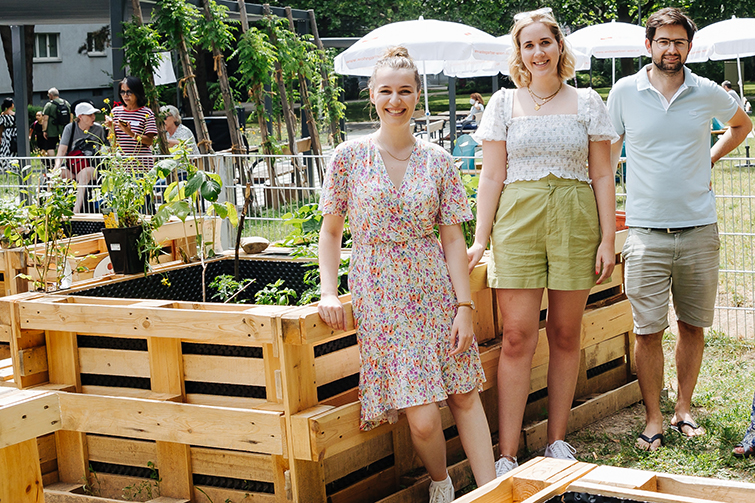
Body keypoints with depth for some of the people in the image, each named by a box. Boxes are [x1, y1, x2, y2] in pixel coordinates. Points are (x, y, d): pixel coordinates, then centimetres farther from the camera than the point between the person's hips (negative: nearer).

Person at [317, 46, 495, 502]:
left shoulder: (438, 160, 4)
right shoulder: (350, 156, 0)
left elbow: (452, 238, 3)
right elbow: (331, 231, 5)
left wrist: (465, 306, -4)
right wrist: (329, 291, -6)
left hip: (436, 291, 2)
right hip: (380, 297, -2)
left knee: (465, 396, 0)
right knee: (424, 418, -9)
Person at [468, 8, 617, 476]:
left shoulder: (587, 103, 9)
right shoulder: (504, 103, 9)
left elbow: (602, 175, 7)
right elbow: (492, 176, 6)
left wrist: (608, 239, 1)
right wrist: (480, 239, -1)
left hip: (575, 222, 1)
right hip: (517, 221, -1)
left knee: (565, 334, 5)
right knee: (518, 338, -5)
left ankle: (558, 440, 18)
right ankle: (507, 455, -3)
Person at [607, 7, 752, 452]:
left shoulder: (708, 94, 4)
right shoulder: (624, 93, 1)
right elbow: (608, 153, 10)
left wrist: (711, 158, 12)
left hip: (699, 230, 2)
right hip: (647, 232, -1)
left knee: (693, 326, 9)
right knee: (649, 331, -2)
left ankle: (684, 411, 23)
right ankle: (654, 419, 9)